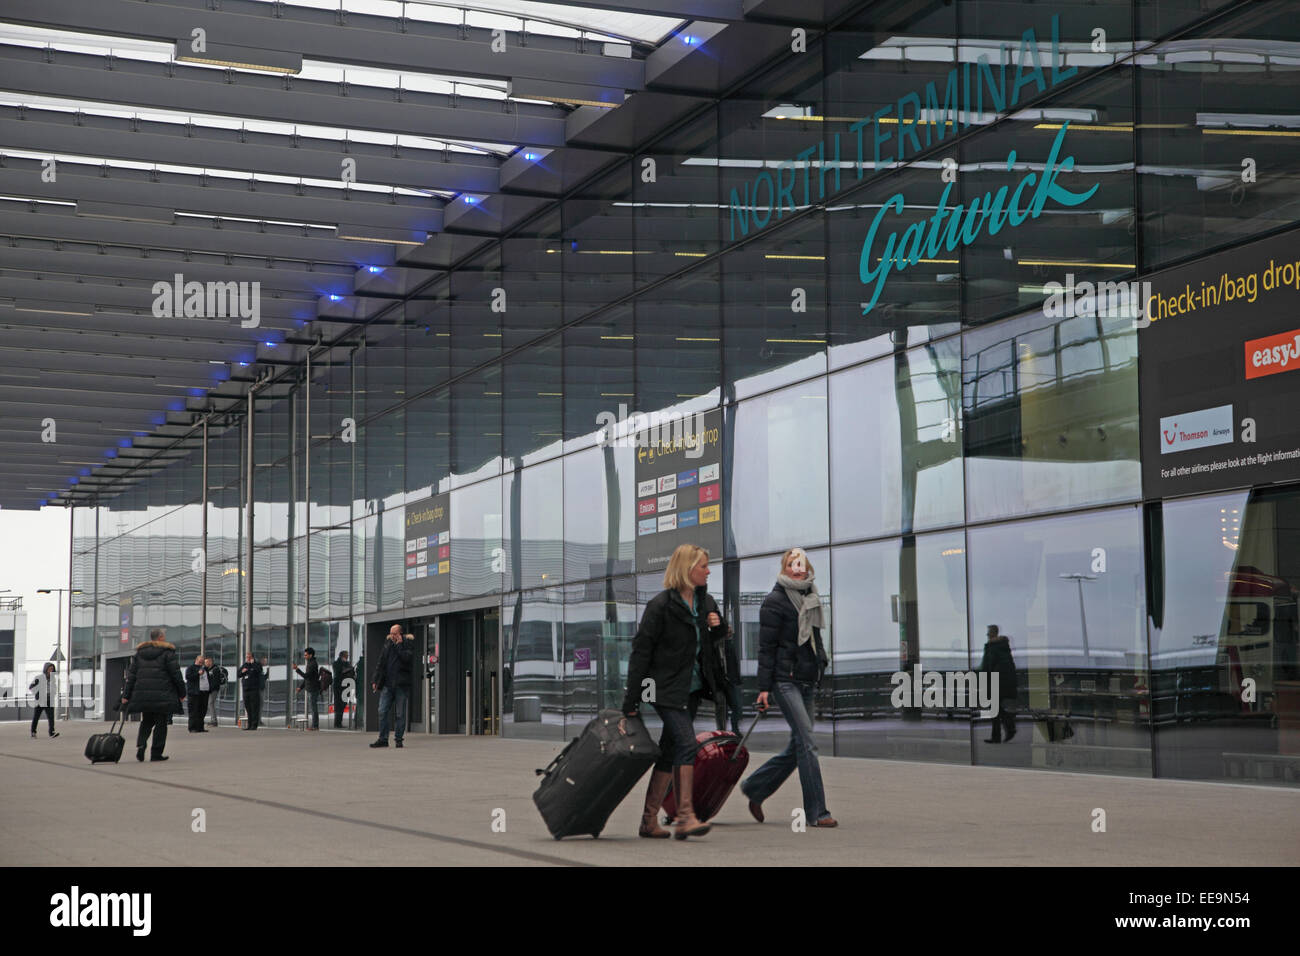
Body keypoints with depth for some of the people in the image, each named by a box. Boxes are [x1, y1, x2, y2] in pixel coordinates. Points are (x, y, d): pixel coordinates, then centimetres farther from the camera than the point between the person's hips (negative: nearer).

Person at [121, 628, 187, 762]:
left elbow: (131, 675, 9)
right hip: (162, 695, -4)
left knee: (147, 721, 18)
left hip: (142, 694, 5)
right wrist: (182, 693, 4)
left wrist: (126, 695, 10)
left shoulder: (139, 653, 12)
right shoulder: (167, 652, -3)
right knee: (161, 723, 4)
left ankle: (140, 745, -5)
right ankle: (156, 753, 2)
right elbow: (176, 674, -5)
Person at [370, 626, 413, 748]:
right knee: (383, 712, 0)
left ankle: (399, 738, 9)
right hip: (387, 684, 4)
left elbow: (407, 658, -19)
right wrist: (375, 680, 11)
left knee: (400, 714, 1)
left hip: (401, 684, -4)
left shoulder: (408, 643, -1)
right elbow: (381, 664, 16)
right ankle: (383, 739, 5)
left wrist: (399, 645, -13)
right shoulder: (387, 644, 12)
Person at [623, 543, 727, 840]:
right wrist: (631, 700, -14)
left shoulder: (706, 602, 10)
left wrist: (718, 628, -2)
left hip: (692, 687, 7)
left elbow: (713, 645, 23)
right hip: (666, 688, -7)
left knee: (669, 751, 8)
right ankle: (685, 817, -17)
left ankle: (649, 820, 13)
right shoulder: (661, 605, -12)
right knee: (686, 744, -17)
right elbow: (641, 651, -12)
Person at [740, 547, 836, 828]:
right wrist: (764, 687, -13)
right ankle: (816, 811, -10)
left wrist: (820, 666, 17)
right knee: (806, 742, -13)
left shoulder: (811, 599, 16)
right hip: (785, 680, -8)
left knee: (797, 747, 9)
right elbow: (766, 647, -9)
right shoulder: (775, 601, -6)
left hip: (806, 681, 8)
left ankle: (755, 788, 26)